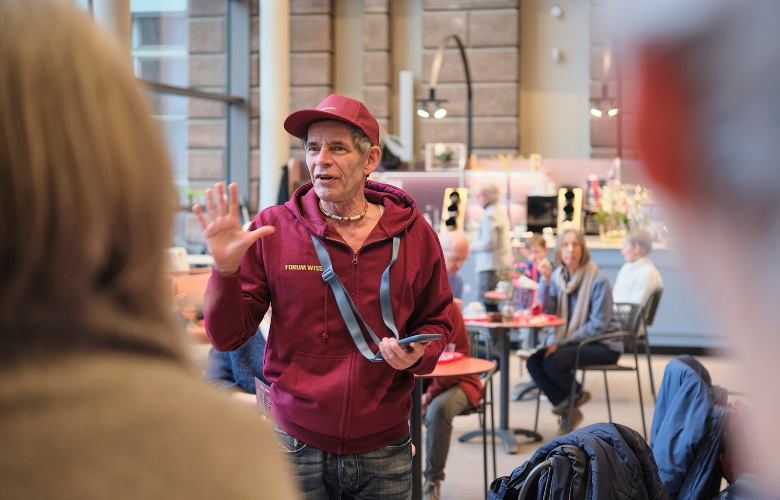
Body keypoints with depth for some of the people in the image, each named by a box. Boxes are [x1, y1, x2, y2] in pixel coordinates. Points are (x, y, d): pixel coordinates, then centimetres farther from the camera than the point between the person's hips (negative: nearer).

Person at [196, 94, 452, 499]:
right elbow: (226, 337, -2)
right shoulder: (272, 229, -3)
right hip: (296, 447, -1)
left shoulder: (414, 235, 2)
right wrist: (226, 270, -18)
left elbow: (436, 322, 14)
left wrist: (418, 355, -8)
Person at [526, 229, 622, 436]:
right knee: (533, 362, -16)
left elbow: (598, 325, -17)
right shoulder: (558, 276, 4)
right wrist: (545, 281, -16)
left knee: (553, 361, -28)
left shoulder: (598, 280, -15)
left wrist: (562, 343, -20)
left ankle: (579, 395, 4)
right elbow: (544, 312, -4)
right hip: (568, 340, 6)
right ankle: (568, 411, -2)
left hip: (603, 345, -6)